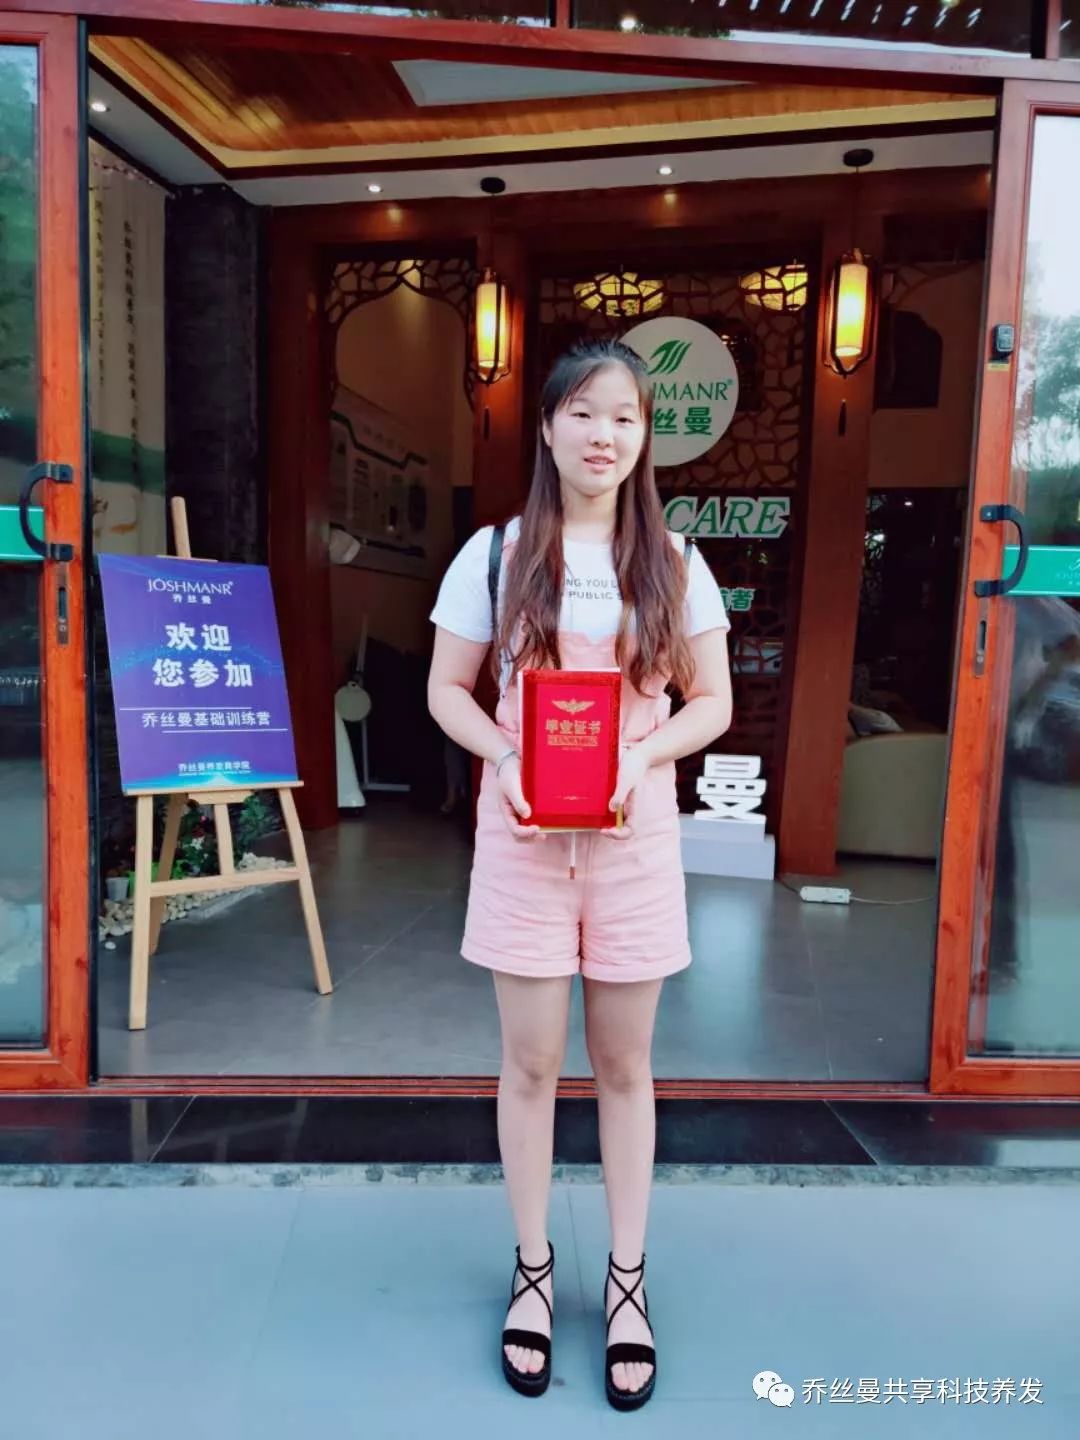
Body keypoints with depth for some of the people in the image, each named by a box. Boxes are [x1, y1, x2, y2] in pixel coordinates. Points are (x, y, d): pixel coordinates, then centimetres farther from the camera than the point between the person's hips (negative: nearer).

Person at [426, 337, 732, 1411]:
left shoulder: (672, 564, 2)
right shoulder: (495, 553, 0)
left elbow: (712, 702, 5)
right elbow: (446, 690, 3)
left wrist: (642, 757, -14)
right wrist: (502, 757, -15)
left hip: (634, 834, 1)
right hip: (522, 831, 0)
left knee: (624, 1063, 12)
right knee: (531, 1061, 10)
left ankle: (626, 1276, 31)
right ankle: (532, 1266, 31)